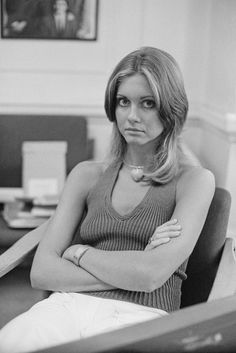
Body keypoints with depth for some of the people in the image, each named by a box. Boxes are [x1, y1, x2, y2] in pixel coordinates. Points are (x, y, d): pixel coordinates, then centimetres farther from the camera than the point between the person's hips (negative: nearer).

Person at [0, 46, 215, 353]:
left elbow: (152, 275, -9)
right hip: (69, 305, 3)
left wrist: (78, 252, 3)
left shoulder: (195, 180, 5)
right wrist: (132, 271, -6)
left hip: (140, 318, -2)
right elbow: (42, 272, 4)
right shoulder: (87, 175, 15)